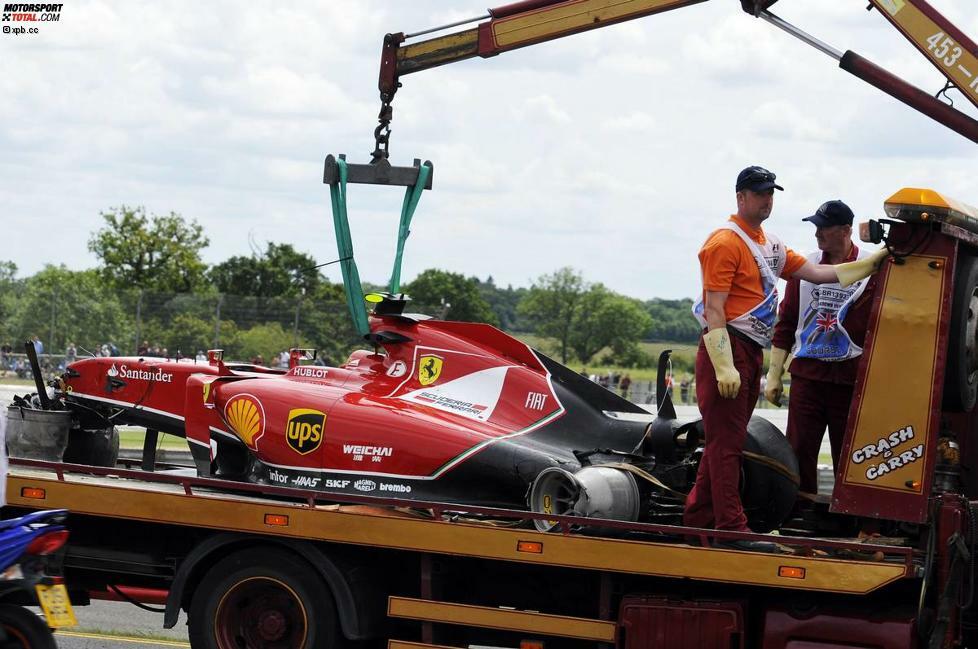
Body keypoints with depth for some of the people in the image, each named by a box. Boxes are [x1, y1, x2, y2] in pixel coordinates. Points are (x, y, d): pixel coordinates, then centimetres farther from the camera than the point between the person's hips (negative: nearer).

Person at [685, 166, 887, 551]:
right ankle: (731, 528, -9)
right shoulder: (726, 242, -10)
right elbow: (714, 307, -16)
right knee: (726, 441, -8)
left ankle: (698, 517, 20)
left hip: (752, 352, 9)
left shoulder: (770, 245, 19)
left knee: (727, 441, 13)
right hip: (727, 348, -9)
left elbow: (815, 273, 22)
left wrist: (870, 264, 15)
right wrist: (724, 367, -22)